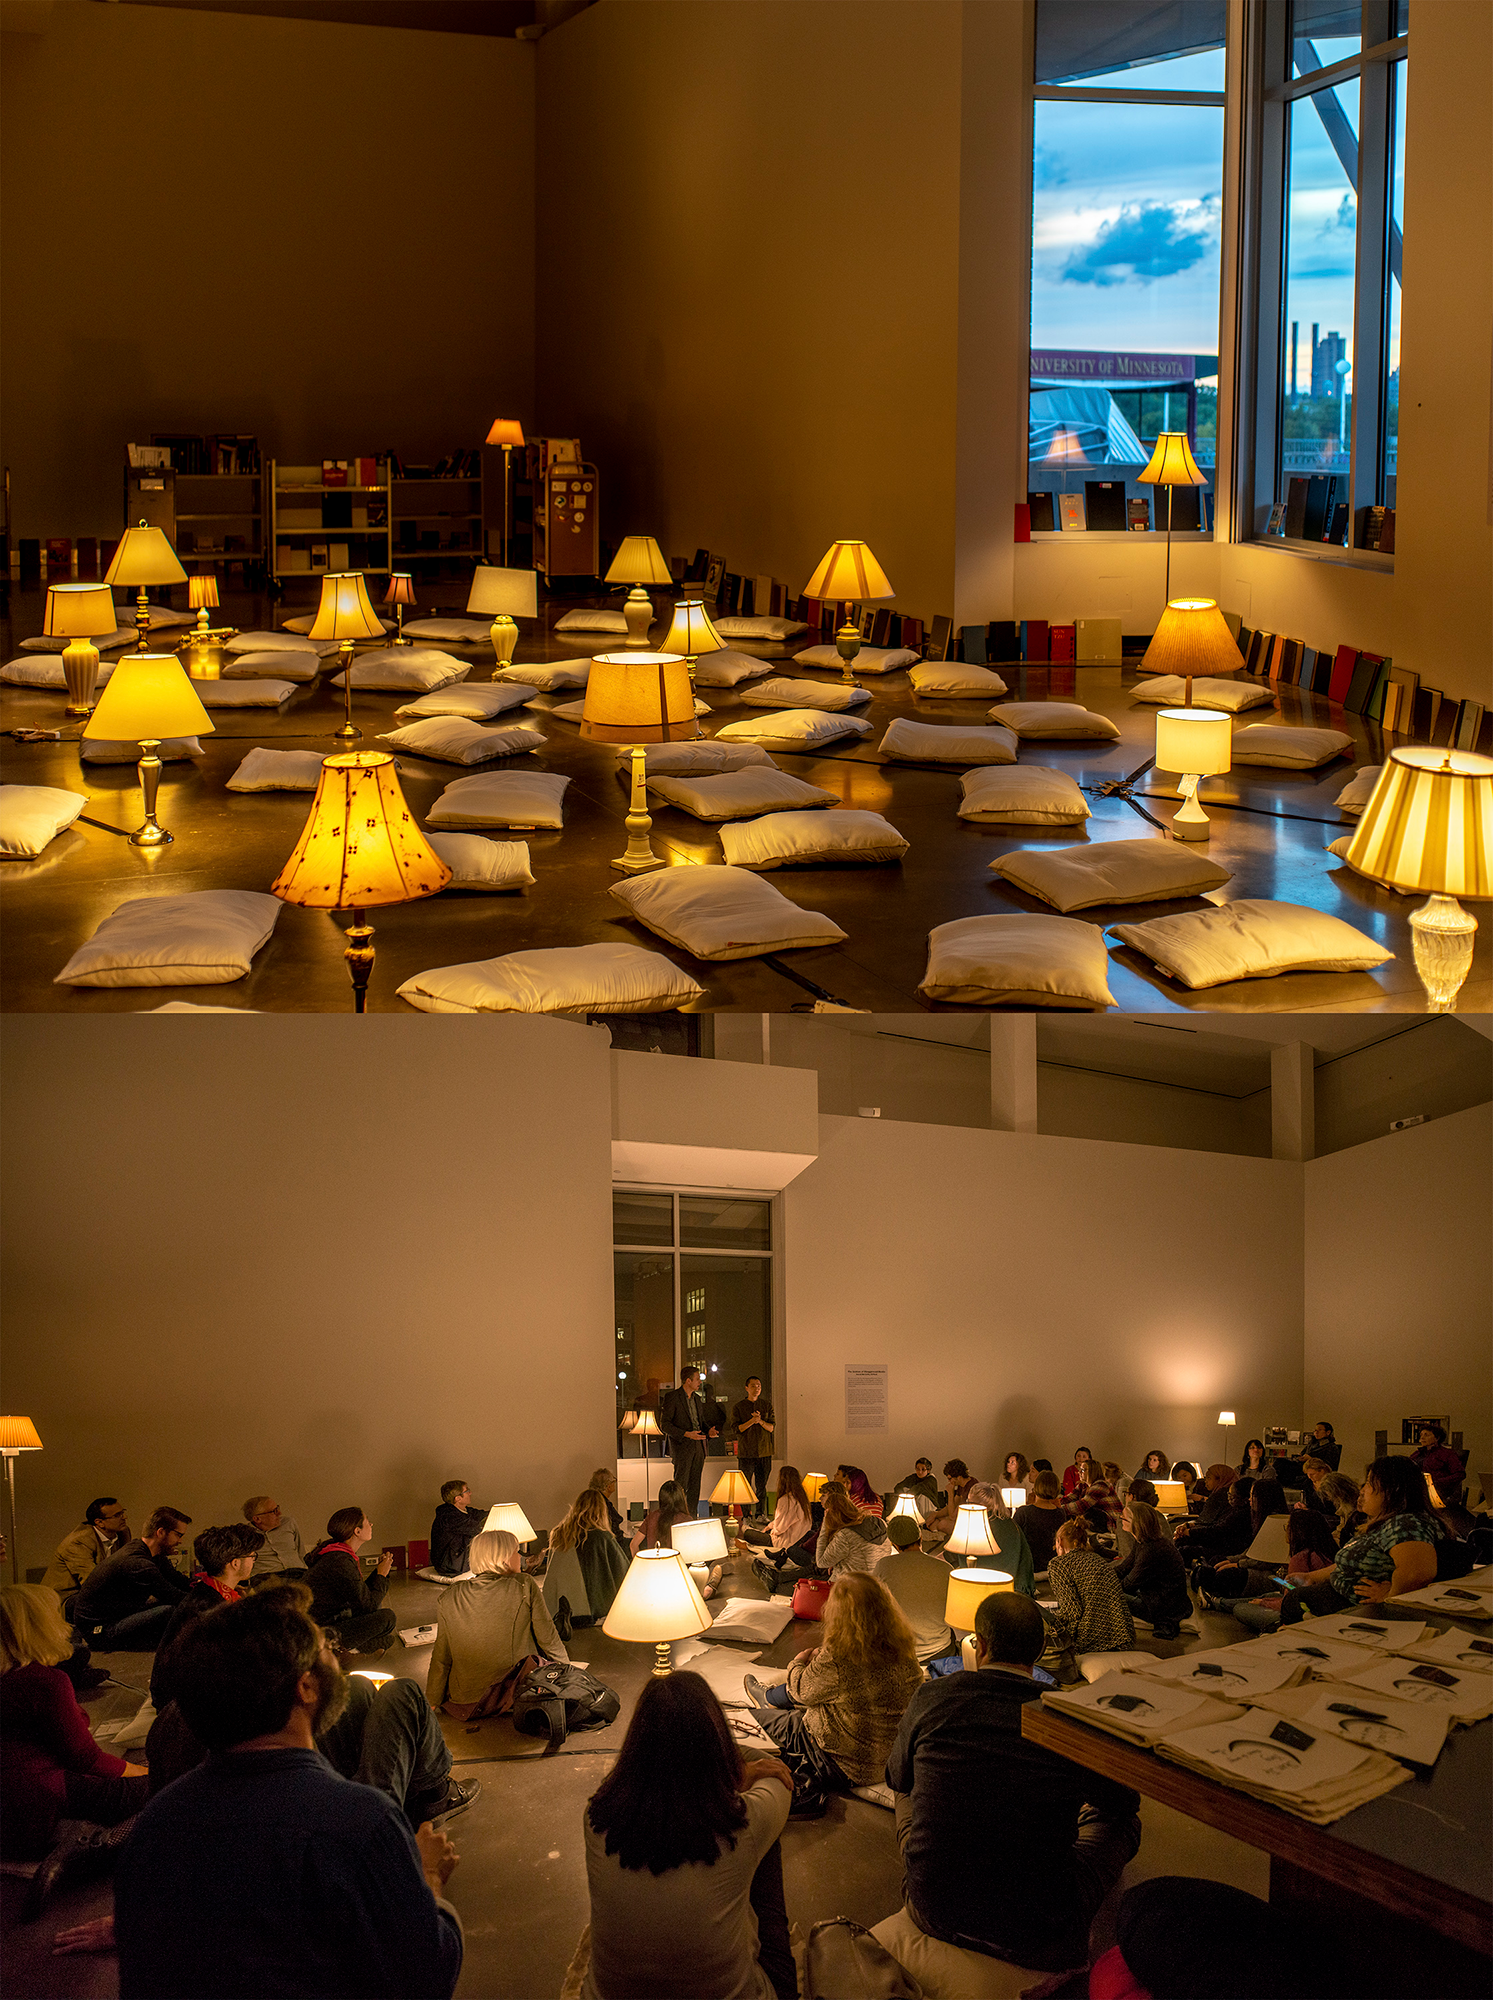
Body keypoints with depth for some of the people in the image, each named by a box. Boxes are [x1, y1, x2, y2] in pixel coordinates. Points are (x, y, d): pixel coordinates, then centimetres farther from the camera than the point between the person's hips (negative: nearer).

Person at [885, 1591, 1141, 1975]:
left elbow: (897, 1778, 14)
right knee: (1121, 1822, 24)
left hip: (933, 1915, 2)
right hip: (1037, 1941, -2)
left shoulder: (930, 1700, -8)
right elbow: (1125, 1802, 8)